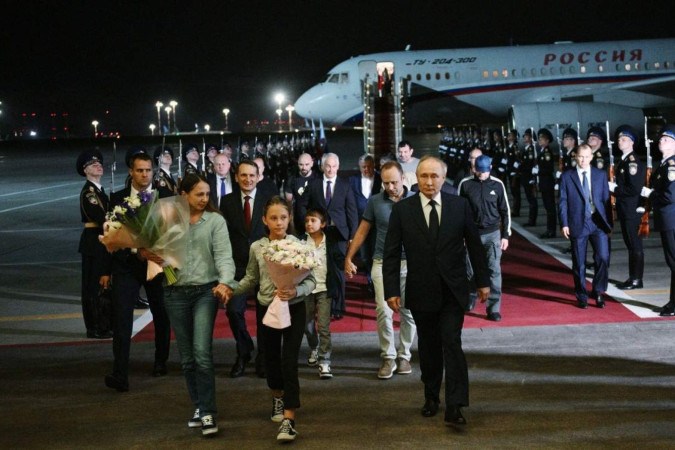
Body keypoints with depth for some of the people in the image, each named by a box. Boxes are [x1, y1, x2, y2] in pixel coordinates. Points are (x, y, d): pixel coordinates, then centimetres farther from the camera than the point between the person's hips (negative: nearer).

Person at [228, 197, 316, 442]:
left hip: (294, 309, -3)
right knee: (271, 358, 17)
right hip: (267, 309, 3)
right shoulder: (257, 248, -2)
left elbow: (310, 280, -10)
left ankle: (288, 420, -10)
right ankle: (278, 398, 45)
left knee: (289, 362, -11)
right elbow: (251, 279, 9)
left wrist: (296, 291, -28)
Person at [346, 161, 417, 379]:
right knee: (383, 311, -8)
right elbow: (363, 230, 10)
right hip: (383, 263, 0)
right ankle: (388, 358, 4)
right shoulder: (375, 201, 2)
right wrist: (348, 258, 8)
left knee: (409, 312, 6)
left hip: (410, 263, 0)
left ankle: (404, 355, 21)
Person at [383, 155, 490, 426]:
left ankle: (455, 407, -9)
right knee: (428, 346, 11)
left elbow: (474, 244, 6)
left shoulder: (460, 205, 0)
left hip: (452, 290, -1)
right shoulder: (402, 209, -2)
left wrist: (483, 280, 6)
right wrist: (391, 290, -7)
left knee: (452, 344, -9)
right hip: (421, 291, 1)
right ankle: (431, 397, 28)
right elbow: (392, 253, -2)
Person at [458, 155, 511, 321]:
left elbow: (505, 211, 6)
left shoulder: (497, 185, 0)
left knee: (494, 270, -3)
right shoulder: (465, 184, -3)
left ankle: (494, 308, 1)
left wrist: (505, 235, 3)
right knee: (471, 270, 7)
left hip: (493, 234, 0)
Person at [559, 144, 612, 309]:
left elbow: (606, 199, 8)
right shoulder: (567, 177, 3)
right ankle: (582, 297, 18)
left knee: (603, 258, -10)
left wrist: (609, 223, 5)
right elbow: (563, 202, 2)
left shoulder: (601, 175, 8)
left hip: (598, 223, 1)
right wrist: (564, 224, -6)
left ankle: (598, 292, 9)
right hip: (578, 224, -1)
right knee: (579, 264, 4)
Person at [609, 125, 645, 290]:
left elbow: (634, 189, -23)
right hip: (624, 210, 10)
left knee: (635, 245, -2)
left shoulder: (634, 162, -16)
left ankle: (636, 280, 4)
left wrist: (615, 188, -16)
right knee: (630, 245, 15)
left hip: (632, 210, -10)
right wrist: (613, 187, 5)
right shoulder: (623, 161, 13)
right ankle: (632, 278, 22)